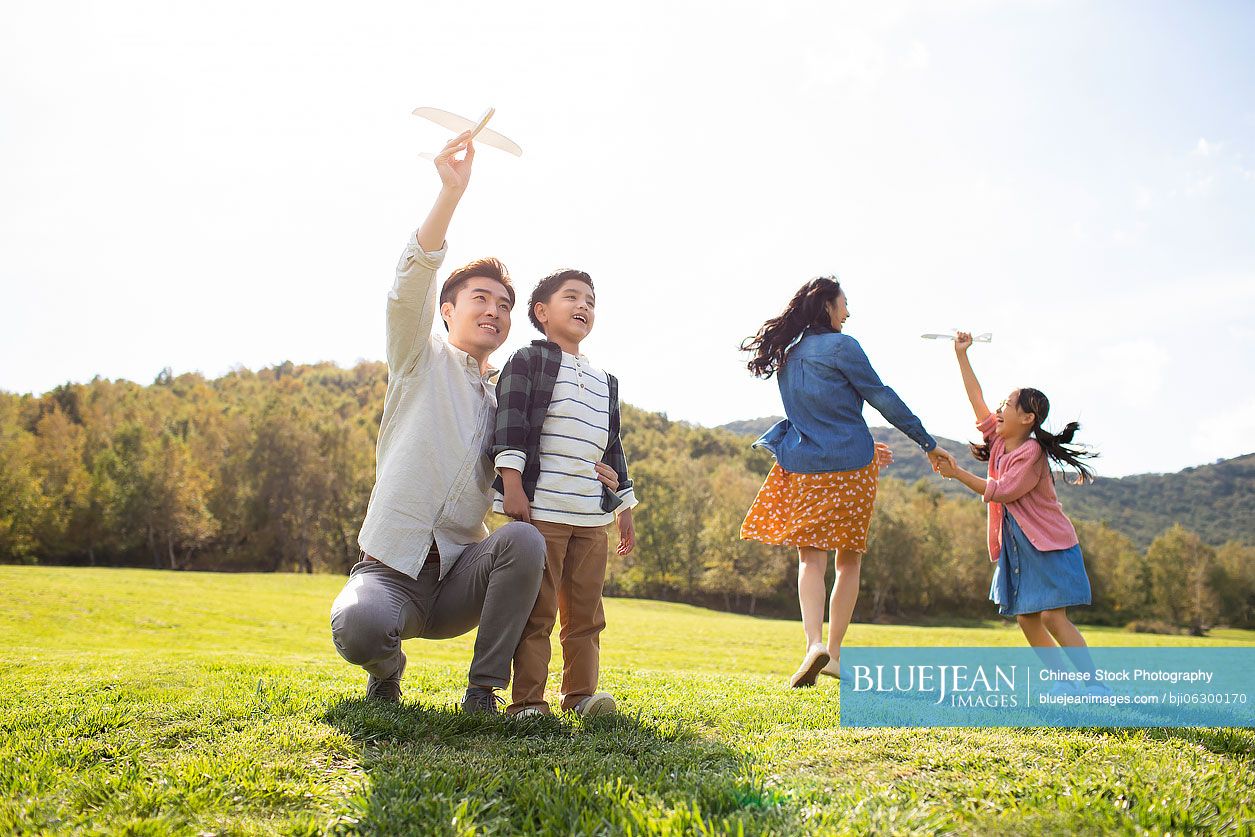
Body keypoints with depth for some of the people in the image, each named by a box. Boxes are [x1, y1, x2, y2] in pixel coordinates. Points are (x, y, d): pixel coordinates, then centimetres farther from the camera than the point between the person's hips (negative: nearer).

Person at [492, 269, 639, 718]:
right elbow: (510, 421, -8)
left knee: (585, 611, 9)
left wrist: (625, 507, 22)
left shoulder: (605, 381, 23)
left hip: (592, 516, 6)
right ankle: (527, 700, 2)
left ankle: (580, 691, 18)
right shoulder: (527, 360, 3)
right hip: (539, 509, -6)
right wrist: (512, 484, -18)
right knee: (537, 610, -5)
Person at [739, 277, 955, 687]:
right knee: (850, 560, 10)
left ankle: (815, 643, -21)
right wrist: (928, 442, 3)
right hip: (850, 467, -4)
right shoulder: (840, 346, -8)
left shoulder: (787, 353, 12)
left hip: (802, 468, 4)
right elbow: (883, 398, -6)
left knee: (811, 558, 1)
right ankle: (834, 653, 13)